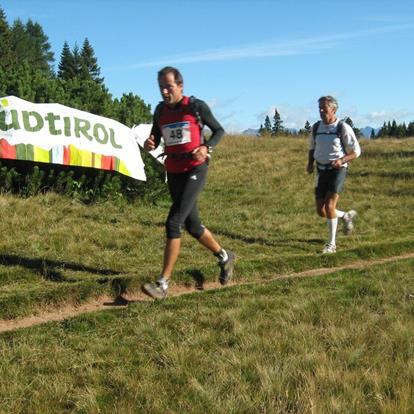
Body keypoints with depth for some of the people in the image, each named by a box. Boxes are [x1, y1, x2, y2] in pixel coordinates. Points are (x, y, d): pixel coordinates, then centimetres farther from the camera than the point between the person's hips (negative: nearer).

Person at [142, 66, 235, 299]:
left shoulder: (196, 106, -7)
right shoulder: (160, 111, 7)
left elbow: (219, 130, 3)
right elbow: (155, 139, 17)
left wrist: (207, 148, -16)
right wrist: (150, 145, -8)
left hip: (195, 170, -6)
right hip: (174, 173, 6)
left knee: (173, 223, -17)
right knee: (192, 226, 13)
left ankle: (163, 284, -14)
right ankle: (225, 257, 39)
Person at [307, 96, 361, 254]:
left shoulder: (343, 128, -9)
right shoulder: (316, 127, 6)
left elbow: (356, 152, -5)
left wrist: (341, 161, -23)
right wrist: (310, 163, 3)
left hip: (338, 171, -6)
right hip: (322, 172, 6)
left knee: (329, 207, -18)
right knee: (321, 211, 3)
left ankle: (331, 244, -4)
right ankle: (347, 216, 33)